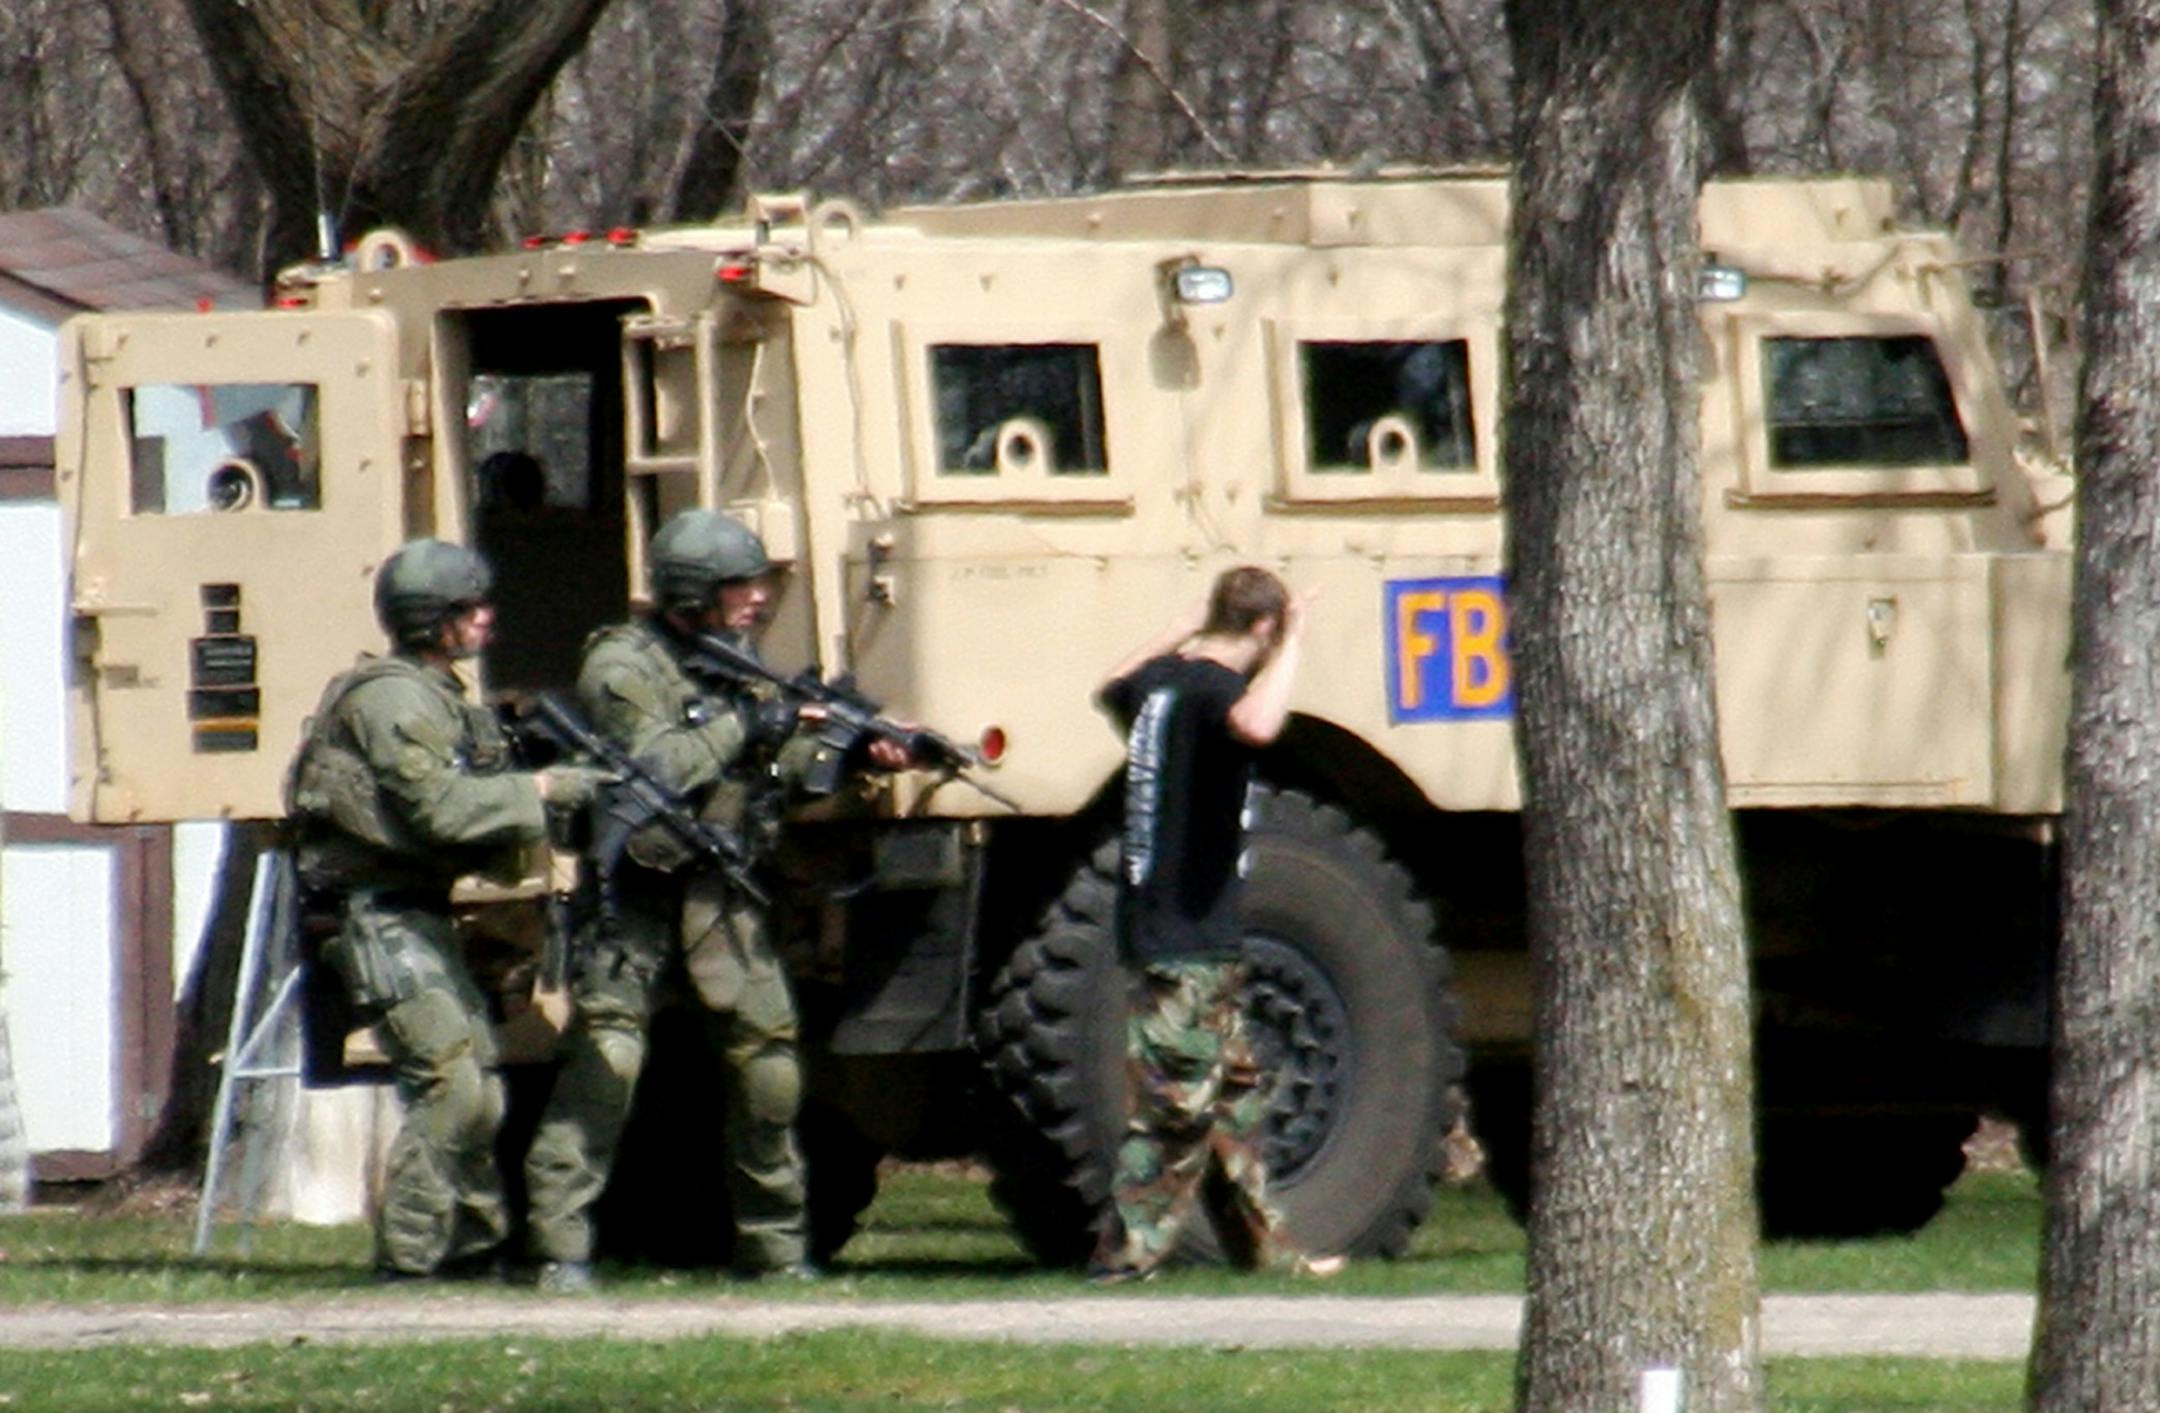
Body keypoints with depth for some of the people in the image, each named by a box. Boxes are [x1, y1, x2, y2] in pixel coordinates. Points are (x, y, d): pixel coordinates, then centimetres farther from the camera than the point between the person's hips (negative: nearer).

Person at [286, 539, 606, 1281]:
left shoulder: (441, 697, 17)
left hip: (420, 913, 10)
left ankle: (473, 1241, 21)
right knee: (451, 1083, -15)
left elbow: (471, 803, 17)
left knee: (477, 1084, 12)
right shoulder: (393, 698, -14)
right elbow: (441, 808, -23)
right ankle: (406, 1254, -12)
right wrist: (541, 791, -18)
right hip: (380, 914, -10)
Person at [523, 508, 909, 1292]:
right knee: (607, 1056, -13)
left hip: (720, 894, 7)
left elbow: (785, 766, 12)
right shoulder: (623, 668, -10)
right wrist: (739, 726, -19)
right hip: (638, 894, -7)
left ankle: (772, 1242, 17)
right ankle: (562, 1246, -13)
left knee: (768, 1054, 5)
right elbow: (653, 767, -23)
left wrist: (859, 756, -4)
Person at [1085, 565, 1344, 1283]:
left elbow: (1113, 691, 35)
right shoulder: (1210, 686, -17)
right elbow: (1254, 724, -42)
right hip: (1190, 937, -10)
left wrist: (1182, 629, 36)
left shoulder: (1162, 678, 10)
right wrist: (1292, 646, -28)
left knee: (1234, 1093, 18)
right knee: (1175, 1108, -6)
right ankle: (1125, 1256, -5)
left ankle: (1265, 1244, 26)